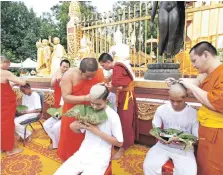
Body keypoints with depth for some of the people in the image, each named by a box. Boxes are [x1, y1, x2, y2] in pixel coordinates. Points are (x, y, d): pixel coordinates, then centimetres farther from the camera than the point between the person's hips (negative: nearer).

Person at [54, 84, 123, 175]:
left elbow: (119, 143, -10)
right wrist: (74, 126, -9)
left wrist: (98, 131, -17)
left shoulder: (112, 116, -14)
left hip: (100, 158, -4)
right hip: (82, 153, 5)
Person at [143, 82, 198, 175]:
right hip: (163, 145, 1)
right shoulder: (161, 109, -5)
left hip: (184, 149, 0)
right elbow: (155, 129, 5)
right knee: (148, 166, -21)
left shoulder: (193, 113, -9)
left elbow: (196, 138, -3)